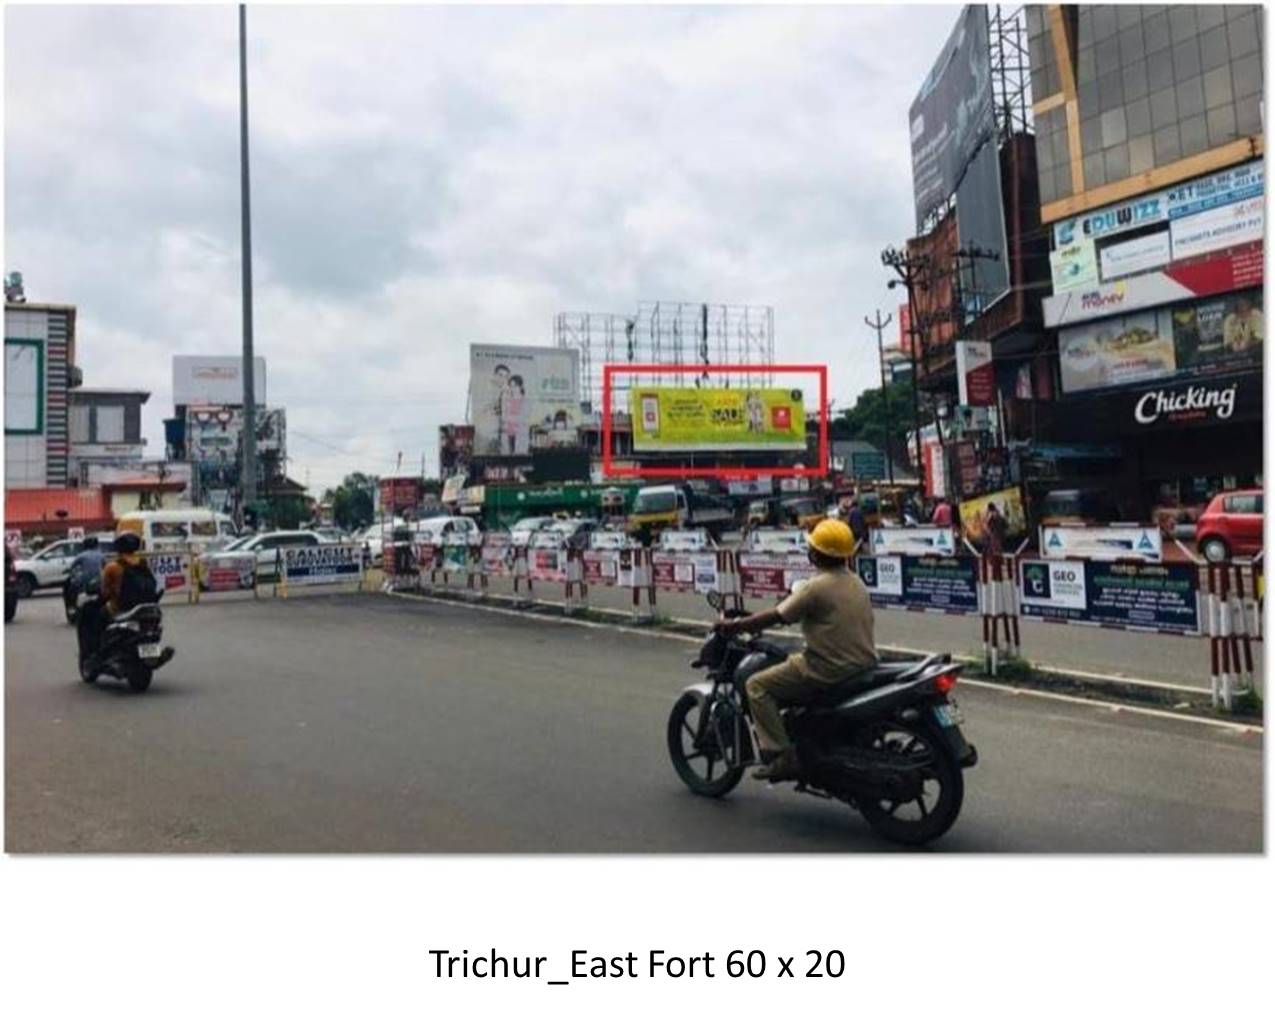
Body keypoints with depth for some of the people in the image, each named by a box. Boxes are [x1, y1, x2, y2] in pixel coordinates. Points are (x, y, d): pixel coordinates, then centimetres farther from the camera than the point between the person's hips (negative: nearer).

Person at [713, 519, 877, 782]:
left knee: (757, 686, -1)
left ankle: (782, 757, -9)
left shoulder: (817, 587, -15)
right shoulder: (856, 582, 10)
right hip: (864, 663, 9)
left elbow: (776, 616, -13)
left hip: (830, 669, -9)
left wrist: (734, 626, -1)